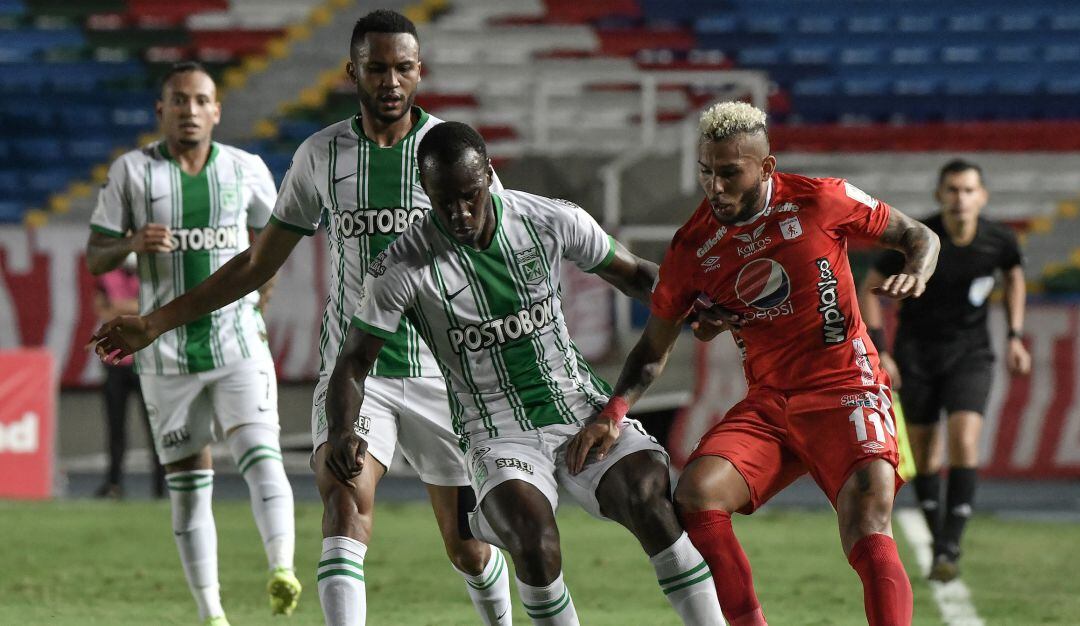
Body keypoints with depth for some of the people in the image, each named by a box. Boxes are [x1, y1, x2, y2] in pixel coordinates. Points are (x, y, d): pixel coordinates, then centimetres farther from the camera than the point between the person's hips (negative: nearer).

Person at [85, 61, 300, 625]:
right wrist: (133, 243, -19)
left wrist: (257, 306, 9)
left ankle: (282, 569, -34)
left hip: (238, 344, 0)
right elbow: (95, 258, 2)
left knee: (261, 457, -21)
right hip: (167, 355, 0)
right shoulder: (132, 172, -1)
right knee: (188, 484, 4)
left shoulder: (246, 170, 3)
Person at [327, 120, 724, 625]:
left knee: (652, 502, -24)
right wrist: (342, 435, -22)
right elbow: (354, 363, -4)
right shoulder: (401, 270, -11)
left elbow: (634, 275, 11)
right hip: (497, 433, -2)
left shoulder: (552, 222, -5)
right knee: (534, 542, -29)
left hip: (580, 404, 2)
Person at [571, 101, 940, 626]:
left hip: (844, 393, -4)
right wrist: (614, 412, -5)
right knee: (696, 496, -18)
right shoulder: (693, 247, -1)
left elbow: (920, 236, 5)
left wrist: (915, 274, -18)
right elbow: (655, 347, 11)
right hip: (767, 404, 4)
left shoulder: (821, 202, -10)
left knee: (869, 540, -22)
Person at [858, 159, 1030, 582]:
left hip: (969, 352, 0)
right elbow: (868, 289, -7)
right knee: (922, 451, 5)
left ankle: (951, 549, -13)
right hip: (916, 352, 0)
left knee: (964, 441, -18)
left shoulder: (1000, 241, -13)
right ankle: (938, 542, 25)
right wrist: (878, 351, -14)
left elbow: (1014, 276, 12)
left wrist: (1015, 337, 6)